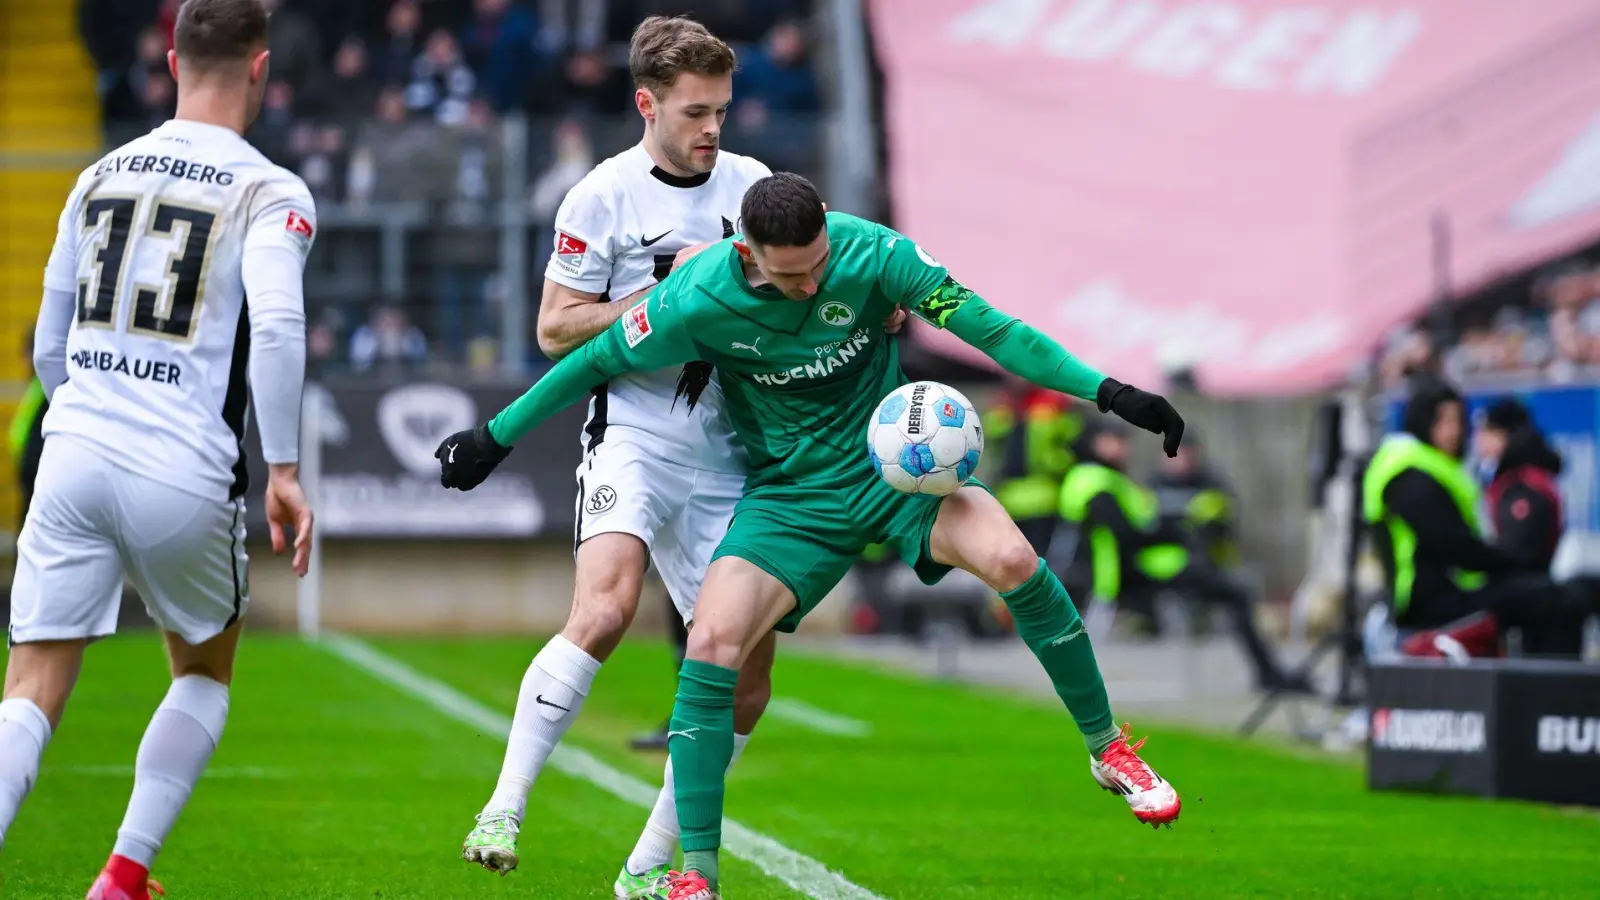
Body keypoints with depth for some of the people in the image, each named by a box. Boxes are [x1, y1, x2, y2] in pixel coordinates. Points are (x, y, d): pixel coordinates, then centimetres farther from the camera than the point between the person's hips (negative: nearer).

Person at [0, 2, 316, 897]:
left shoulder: (101, 177, 13)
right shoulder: (270, 193, -2)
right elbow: (277, 326, -19)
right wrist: (283, 468, -13)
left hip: (74, 455, 3)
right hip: (187, 478, -3)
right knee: (205, 675, 23)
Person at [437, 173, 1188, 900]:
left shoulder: (872, 254, -19)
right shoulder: (696, 300, -19)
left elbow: (991, 329, -16)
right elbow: (596, 362, -3)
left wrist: (1106, 392, -22)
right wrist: (496, 437, 4)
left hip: (894, 466, 0)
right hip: (791, 496, 0)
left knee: (1012, 559, -26)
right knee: (711, 645, -20)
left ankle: (1108, 749, -5)